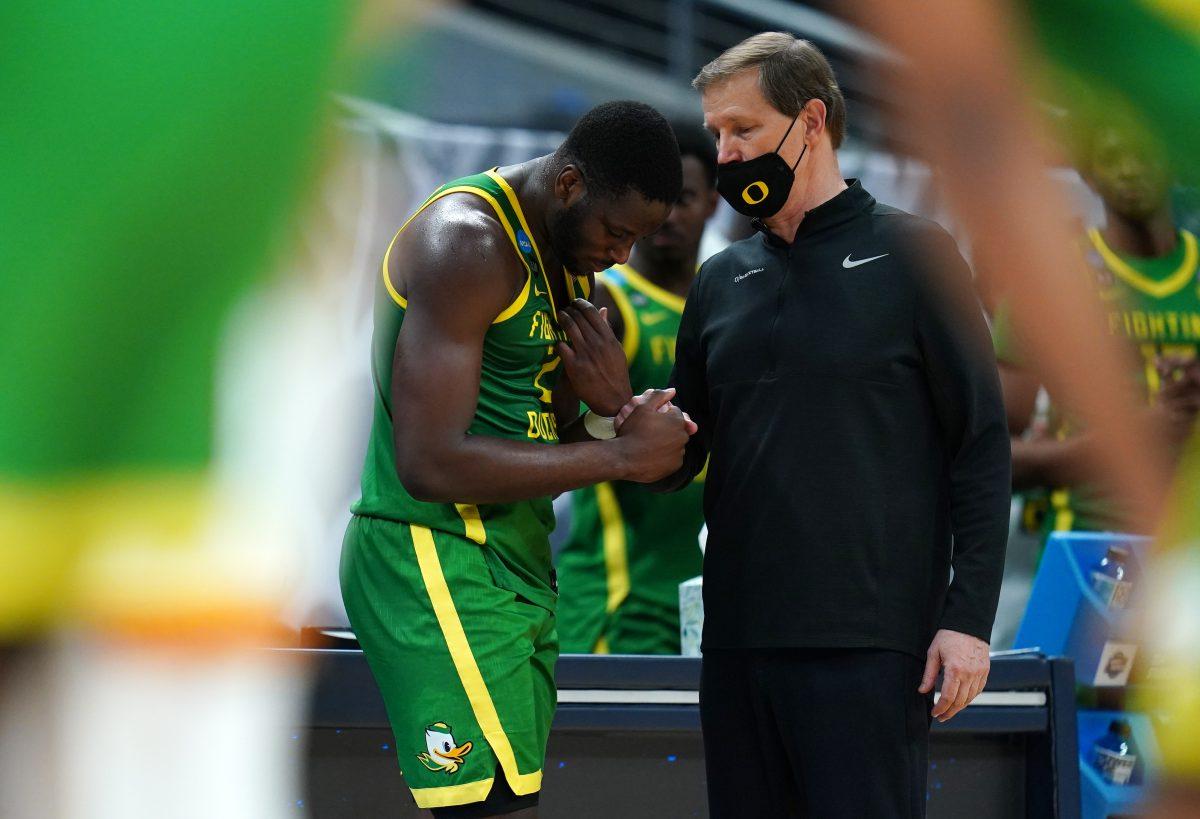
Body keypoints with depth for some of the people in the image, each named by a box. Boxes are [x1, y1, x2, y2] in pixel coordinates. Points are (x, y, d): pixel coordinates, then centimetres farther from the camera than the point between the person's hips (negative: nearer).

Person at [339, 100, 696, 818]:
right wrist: (621, 452, -18)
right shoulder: (466, 243, -15)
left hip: (516, 564, 9)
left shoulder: (569, 256, 15)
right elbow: (432, 463, -23)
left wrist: (607, 409, -5)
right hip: (439, 563, -9)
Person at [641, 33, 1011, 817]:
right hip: (740, 636, 6)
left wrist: (970, 614, -11)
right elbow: (680, 459, 21)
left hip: (868, 641, -5)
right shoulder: (721, 280, 16)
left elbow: (982, 444, -2)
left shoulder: (911, 254, 1)